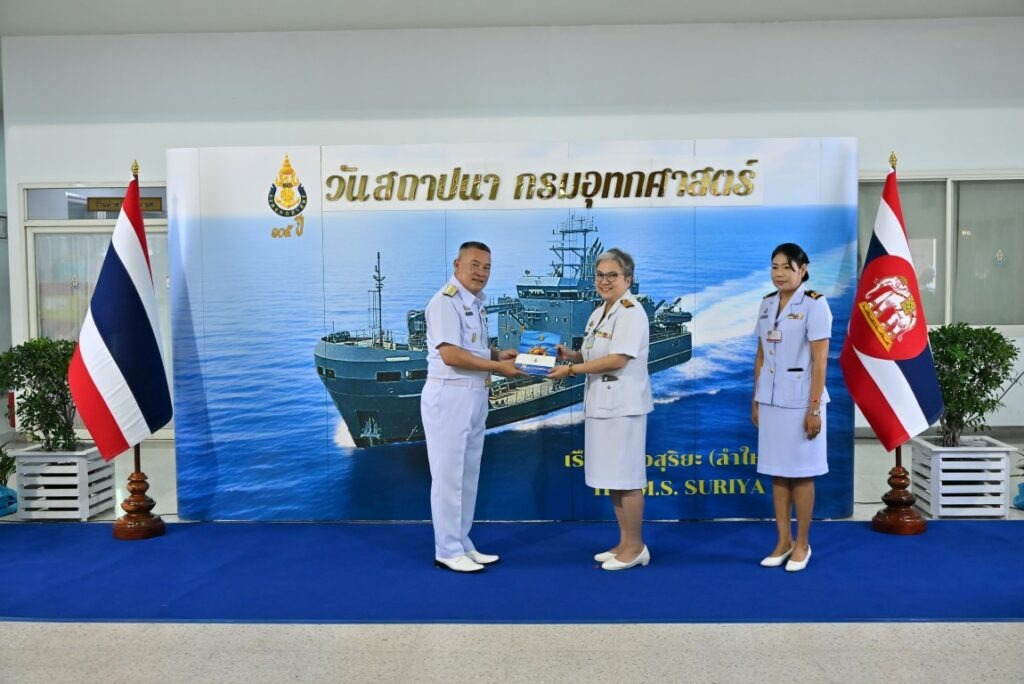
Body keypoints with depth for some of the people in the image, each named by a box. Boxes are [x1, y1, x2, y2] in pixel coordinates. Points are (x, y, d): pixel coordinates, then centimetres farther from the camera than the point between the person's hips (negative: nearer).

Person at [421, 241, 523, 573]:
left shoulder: (476, 303, 15)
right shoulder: (445, 301, -14)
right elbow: (450, 354, -22)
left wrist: (499, 354, 6)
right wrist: (497, 367, -17)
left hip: (475, 397, 10)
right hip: (449, 396, -10)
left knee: (468, 475, 15)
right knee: (449, 475, -1)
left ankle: (462, 545, 25)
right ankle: (447, 551, 9)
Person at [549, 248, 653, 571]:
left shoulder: (631, 312, -12)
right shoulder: (598, 313, 16)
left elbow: (617, 360, -20)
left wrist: (571, 369, -17)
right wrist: (571, 355, 3)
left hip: (623, 404, -9)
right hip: (601, 403, 9)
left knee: (626, 477, -1)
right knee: (613, 476, 14)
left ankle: (635, 547, 11)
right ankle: (624, 543, 25)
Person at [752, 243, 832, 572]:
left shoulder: (814, 304, -9)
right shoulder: (766, 304, 9)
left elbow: (820, 360, -12)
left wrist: (815, 407, -16)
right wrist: (755, 400, 12)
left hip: (800, 401, -6)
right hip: (771, 400, 6)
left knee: (801, 473, 3)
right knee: (777, 471, 9)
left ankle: (802, 544, 16)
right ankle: (783, 541, 20)